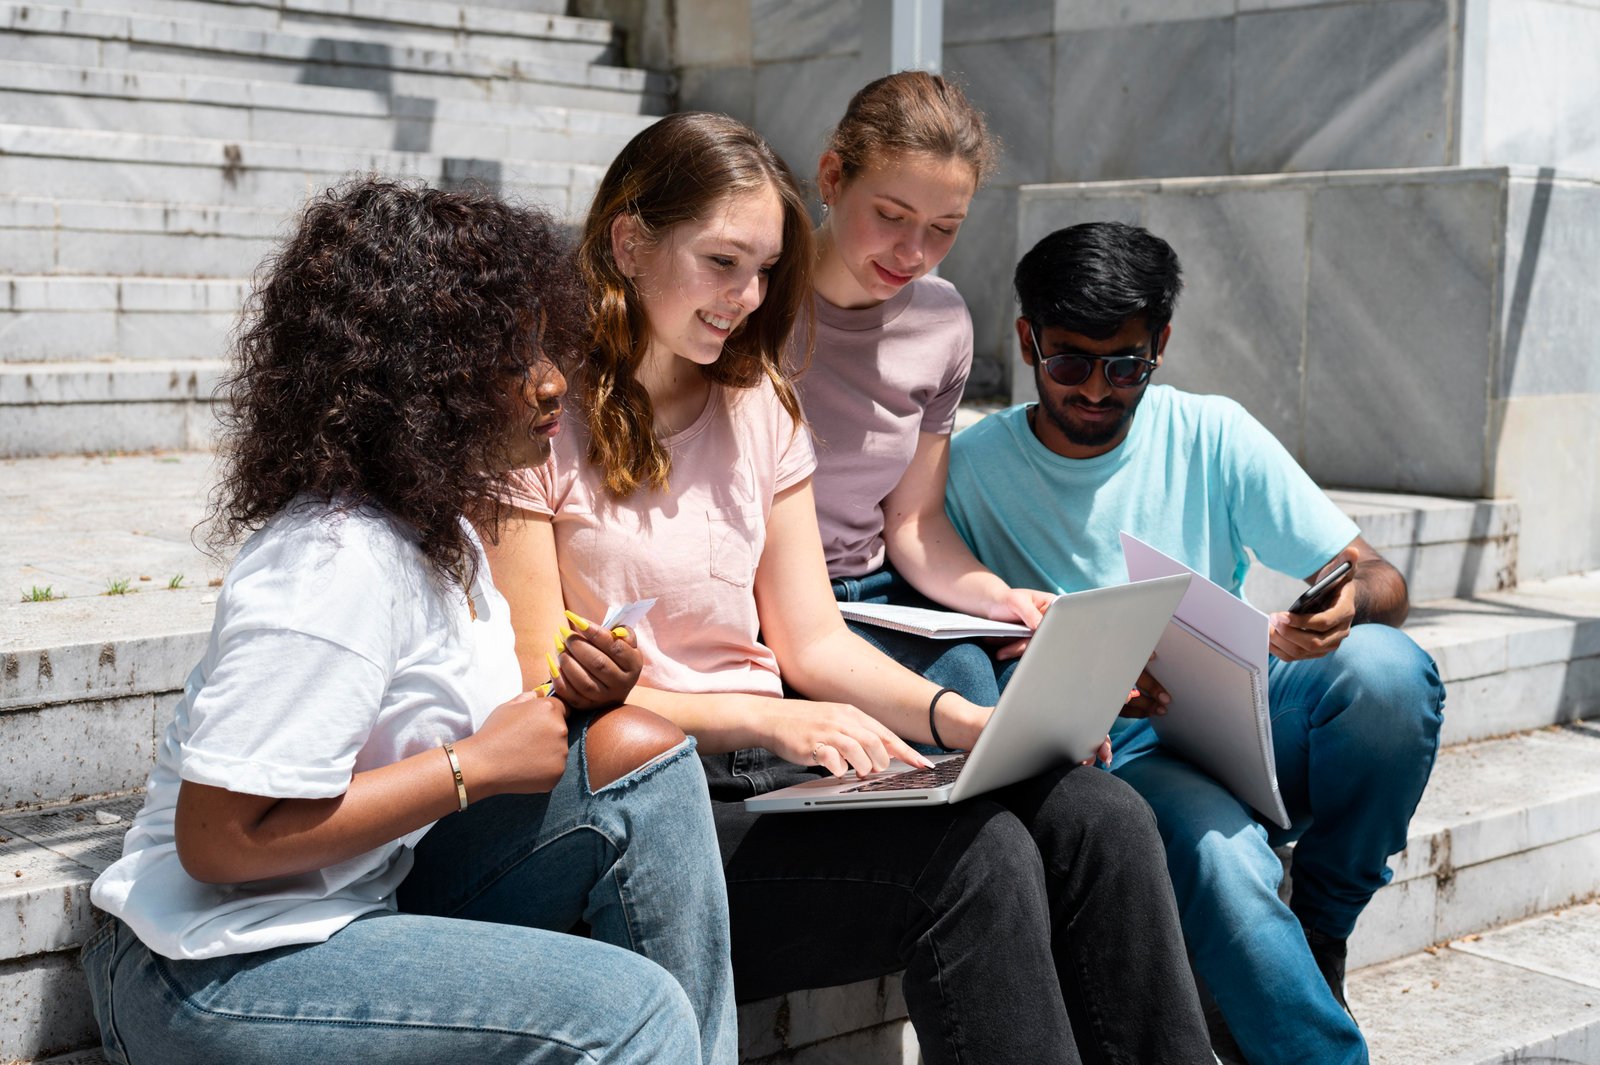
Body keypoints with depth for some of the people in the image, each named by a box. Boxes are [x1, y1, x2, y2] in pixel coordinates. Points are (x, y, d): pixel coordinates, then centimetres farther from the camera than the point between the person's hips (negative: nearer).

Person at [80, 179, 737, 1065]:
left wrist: (566, 697, -4)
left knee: (636, 752, -5)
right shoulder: (338, 565, -23)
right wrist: (474, 766, -20)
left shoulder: (439, 528, 7)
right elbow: (217, 839, -25)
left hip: (373, 895, 9)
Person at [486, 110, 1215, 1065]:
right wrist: (767, 718, -21)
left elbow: (813, 643, 13)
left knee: (1099, 817, -16)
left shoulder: (758, 405, 16)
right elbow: (545, 694, -11)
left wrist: (965, 719, -5)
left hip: (774, 769, 7)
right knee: (977, 857, -29)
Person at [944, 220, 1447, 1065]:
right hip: (1111, 753, -3)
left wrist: (1351, 603, -25)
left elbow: (1379, 578, 1)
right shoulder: (972, 471, -1)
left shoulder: (1212, 435, 4)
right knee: (1216, 847, -37)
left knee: (1388, 669, -27)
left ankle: (1320, 928, -4)